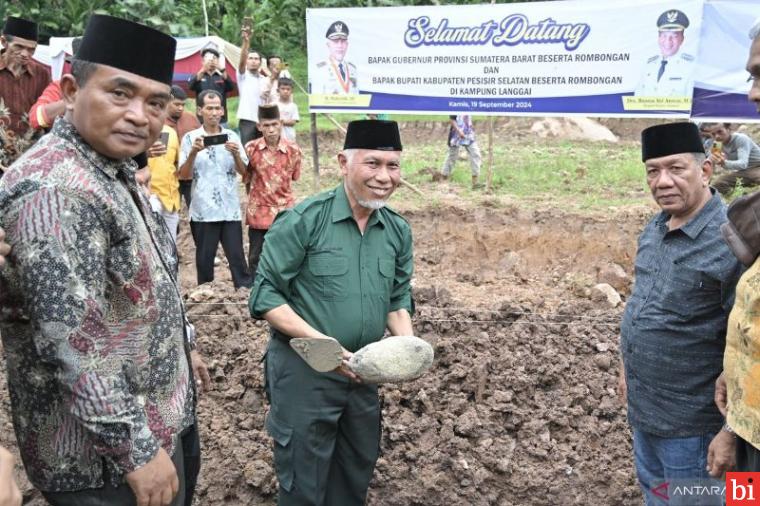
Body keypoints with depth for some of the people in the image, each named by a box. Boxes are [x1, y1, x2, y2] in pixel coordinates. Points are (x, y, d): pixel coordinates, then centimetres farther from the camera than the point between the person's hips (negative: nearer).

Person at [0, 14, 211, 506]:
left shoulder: (116, 170, 4)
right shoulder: (51, 191, -28)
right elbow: (74, 345, -30)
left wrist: (182, 347, 22)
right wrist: (136, 450, -25)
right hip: (105, 458, -9)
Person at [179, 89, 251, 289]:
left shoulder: (232, 136, 7)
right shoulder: (190, 138, 1)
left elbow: (243, 171, 3)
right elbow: (184, 174, -3)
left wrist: (235, 153, -16)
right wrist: (193, 153, -19)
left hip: (230, 209, 1)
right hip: (203, 210, -1)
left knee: (237, 255, 1)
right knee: (205, 258, 7)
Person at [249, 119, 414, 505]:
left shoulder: (398, 230, 1)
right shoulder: (302, 221, -17)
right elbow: (265, 295, -16)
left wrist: (408, 344, -10)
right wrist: (320, 342, -26)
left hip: (363, 372, 6)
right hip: (303, 371, -5)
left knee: (357, 473, 23)